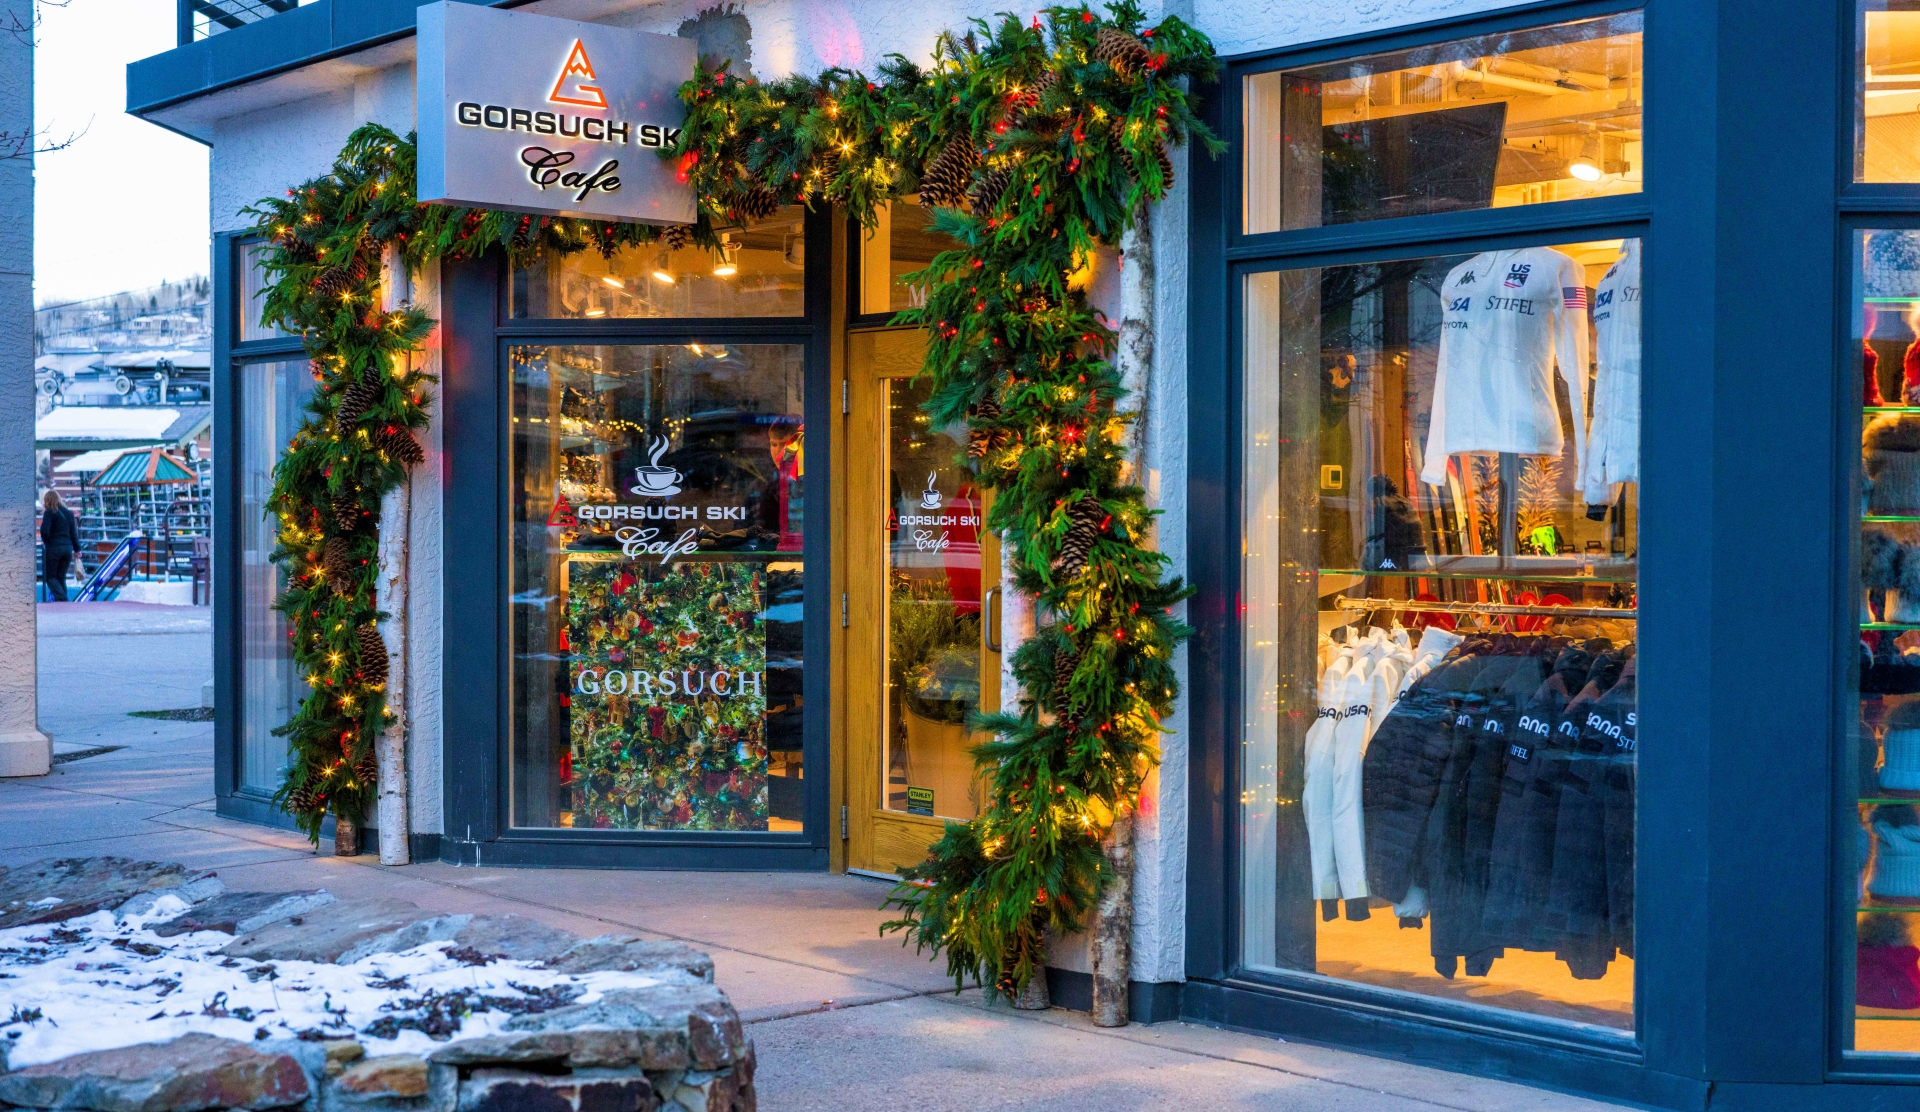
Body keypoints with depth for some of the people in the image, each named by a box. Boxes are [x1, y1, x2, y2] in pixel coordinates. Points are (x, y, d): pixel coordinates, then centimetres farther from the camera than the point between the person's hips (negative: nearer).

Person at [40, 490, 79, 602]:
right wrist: (77, 549, 14)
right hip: (68, 548, 6)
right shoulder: (69, 513, 12)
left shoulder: (50, 513, -7)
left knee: (50, 576, 5)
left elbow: (44, 531, -17)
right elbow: (74, 532, 12)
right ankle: (63, 603, 6)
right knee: (61, 577, 12)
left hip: (54, 548, -6)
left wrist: (45, 540, 3)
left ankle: (62, 598, -14)